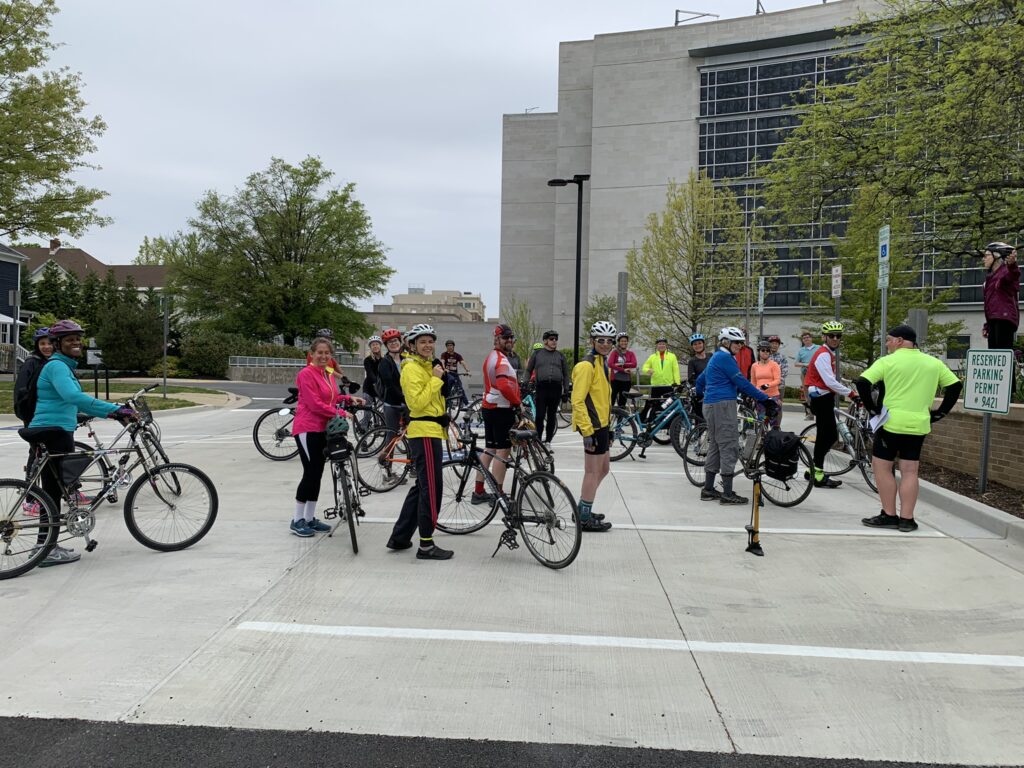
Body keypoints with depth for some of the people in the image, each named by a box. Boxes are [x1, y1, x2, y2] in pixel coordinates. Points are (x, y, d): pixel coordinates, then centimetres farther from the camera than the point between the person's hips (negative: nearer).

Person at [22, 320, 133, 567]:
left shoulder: (64, 366, 20)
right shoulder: (57, 366, -13)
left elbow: (75, 402, 27)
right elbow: (73, 396, -31)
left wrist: (112, 413, 20)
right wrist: (115, 409, -34)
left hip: (55, 433, 10)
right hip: (53, 433, -10)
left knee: (54, 490, 15)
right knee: (54, 490, -6)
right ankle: (48, 550, -1)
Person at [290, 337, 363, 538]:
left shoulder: (329, 374, 12)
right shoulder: (306, 374, -13)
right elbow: (315, 404, -19)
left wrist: (349, 398, 5)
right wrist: (340, 413, -18)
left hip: (323, 429, 8)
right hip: (308, 429, -8)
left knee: (317, 474, 11)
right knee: (311, 474, -8)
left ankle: (310, 518, 20)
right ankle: (297, 521, 3)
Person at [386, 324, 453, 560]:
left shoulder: (427, 365, 19)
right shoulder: (412, 368, -11)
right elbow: (418, 402, -22)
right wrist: (436, 378, -19)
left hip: (430, 431, 11)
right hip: (424, 432, -11)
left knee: (422, 486, 15)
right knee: (432, 488, -8)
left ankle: (399, 537, 22)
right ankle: (426, 545, -2)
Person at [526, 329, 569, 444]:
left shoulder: (560, 356, 16)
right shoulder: (537, 353, 12)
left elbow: (566, 374, 17)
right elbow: (528, 370, 15)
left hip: (556, 388, 2)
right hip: (541, 387, -2)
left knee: (552, 416, 6)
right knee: (540, 415, -7)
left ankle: (548, 440, 14)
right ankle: (538, 439, 4)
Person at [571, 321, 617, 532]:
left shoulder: (601, 362, 15)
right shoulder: (587, 365, -15)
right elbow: (578, 401, -21)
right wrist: (587, 431, -24)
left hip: (601, 424, 10)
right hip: (593, 426, -10)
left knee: (603, 468, 18)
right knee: (593, 471, -2)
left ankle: (582, 510, 29)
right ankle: (585, 518, 7)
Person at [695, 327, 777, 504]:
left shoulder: (716, 357, 21)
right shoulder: (724, 357, -10)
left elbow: (700, 380, 30)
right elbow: (741, 382, -15)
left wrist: (699, 396, 47)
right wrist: (765, 399, -14)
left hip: (710, 405, 11)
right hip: (723, 405, -11)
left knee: (715, 446, 13)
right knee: (729, 447, -9)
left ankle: (708, 489, 17)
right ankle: (727, 493, -9)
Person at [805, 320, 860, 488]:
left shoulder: (829, 354, 17)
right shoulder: (823, 355, -17)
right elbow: (830, 382, -25)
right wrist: (851, 394, -22)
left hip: (825, 397, 11)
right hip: (822, 398, -11)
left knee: (830, 435, 13)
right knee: (826, 436, -8)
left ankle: (814, 470, 20)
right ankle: (818, 476, -4)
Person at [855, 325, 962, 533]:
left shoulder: (888, 361, -5)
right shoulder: (934, 363, 10)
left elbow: (862, 382, -14)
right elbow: (955, 385, 12)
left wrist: (872, 407, -5)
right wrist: (940, 412, 12)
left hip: (891, 422, -5)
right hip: (919, 425, 5)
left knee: (882, 467, 6)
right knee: (910, 471, 9)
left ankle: (889, 516, 6)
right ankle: (907, 519, 8)